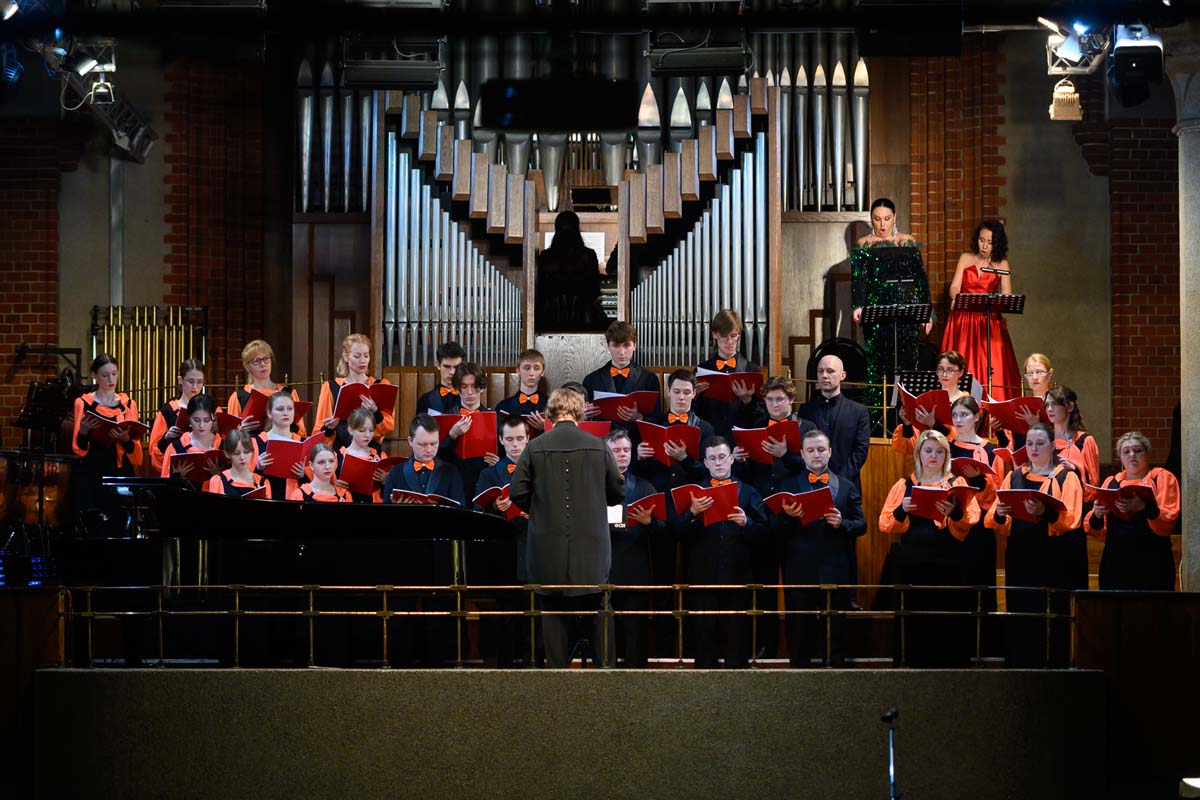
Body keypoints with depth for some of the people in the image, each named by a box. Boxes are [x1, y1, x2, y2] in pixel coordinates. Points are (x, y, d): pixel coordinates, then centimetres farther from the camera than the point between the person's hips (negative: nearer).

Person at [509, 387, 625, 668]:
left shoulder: (535, 447, -6)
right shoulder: (597, 446, -4)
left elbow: (517, 493, -4)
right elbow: (618, 492, 3)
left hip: (548, 547, 0)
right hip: (591, 546, 0)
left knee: (553, 609, 8)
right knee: (596, 609, 11)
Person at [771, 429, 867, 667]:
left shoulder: (846, 487, 12)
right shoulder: (789, 485, 9)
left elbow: (861, 525, 6)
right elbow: (776, 530, 3)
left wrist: (841, 523, -13)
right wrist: (788, 517, -18)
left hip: (836, 573, 1)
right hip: (800, 573, -1)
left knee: (836, 634, 3)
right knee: (799, 633, 2)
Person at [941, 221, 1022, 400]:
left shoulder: (1002, 265, 6)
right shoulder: (966, 259, 8)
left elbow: (1007, 296, -1)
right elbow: (954, 287, 1)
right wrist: (956, 298, -22)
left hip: (989, 323, -1)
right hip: (963, 321, 1)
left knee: (992, 370, -10)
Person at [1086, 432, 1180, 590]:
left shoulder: (1163, 478, 6)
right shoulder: (1110, 482, 17)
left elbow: (1169, 521, -8)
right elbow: (1098, 532, 14)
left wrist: (1144, 507, -26)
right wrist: (1097, 516, -8)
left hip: (1151, 564, -3)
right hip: (1115, 563, 3)